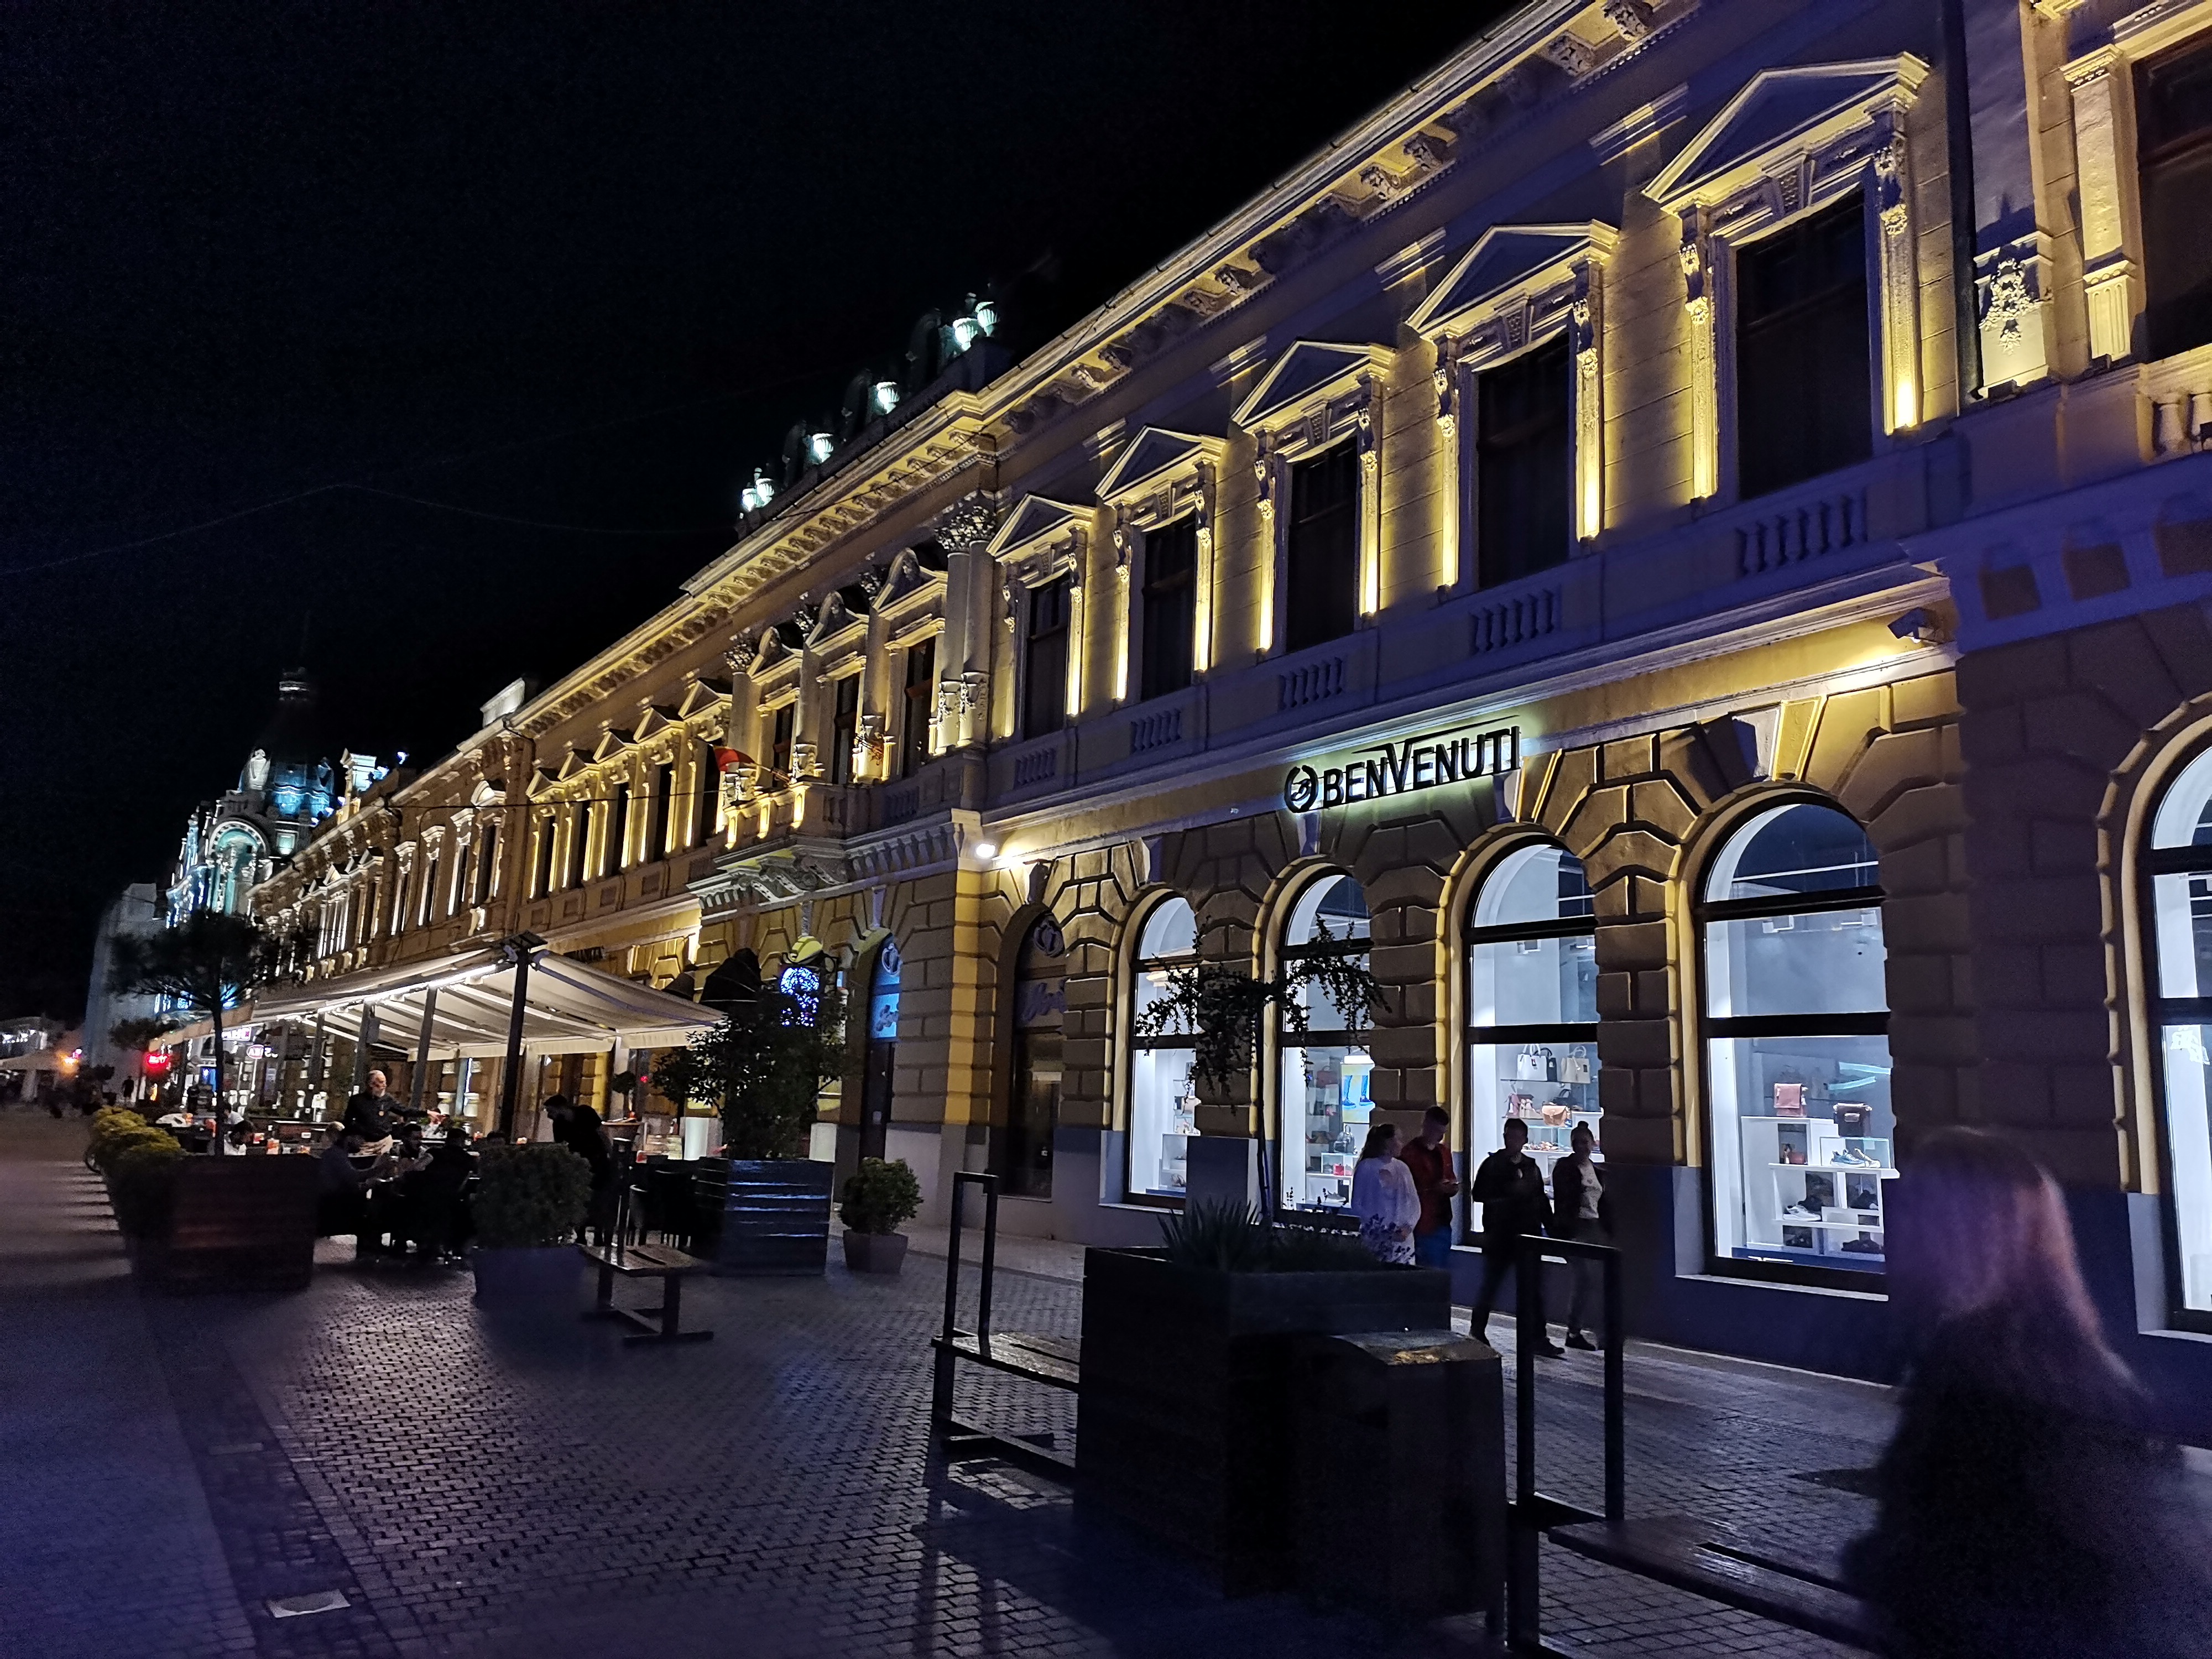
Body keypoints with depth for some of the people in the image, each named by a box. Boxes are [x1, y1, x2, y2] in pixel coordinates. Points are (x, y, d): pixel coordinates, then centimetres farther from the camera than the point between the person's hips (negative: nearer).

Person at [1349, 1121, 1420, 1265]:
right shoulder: (1367, 1168, -2)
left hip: (1402, 1238, 4)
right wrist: (1380, 1227, -12)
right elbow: (1357, 1205, -3)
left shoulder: (1402, 1168, 11)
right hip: (1375, 1240, -4)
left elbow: (1415, 1203, 11)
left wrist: (1408, 1227, -6)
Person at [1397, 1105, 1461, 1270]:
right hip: (1423, 1224, -7)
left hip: (1443, 1221, 7)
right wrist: (1433, 1188, -21)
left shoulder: (1444, 1151, 16)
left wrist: (1452, 1186, 4)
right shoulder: (1409, 1152, -9)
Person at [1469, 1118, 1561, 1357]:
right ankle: (1478, 1331, 21)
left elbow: (1542, 1201, 15)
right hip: (1500, 1236, -4)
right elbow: (1480, 1195, -10)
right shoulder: (1493, 1164, -2)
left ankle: (1537, 1338, 7)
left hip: (1528, 1234, 4)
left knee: (1534, 1289, 2)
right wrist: (1509, 1193, -17)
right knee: (1491, 1285, 5)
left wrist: (1551, 1229, 10)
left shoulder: (1531, 1167, 12)